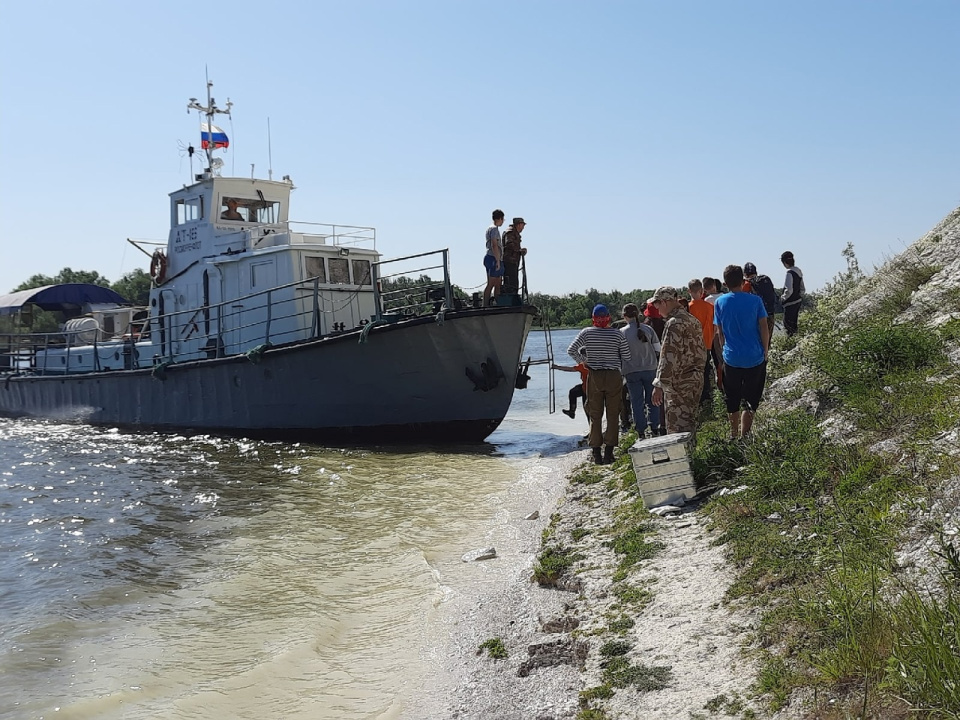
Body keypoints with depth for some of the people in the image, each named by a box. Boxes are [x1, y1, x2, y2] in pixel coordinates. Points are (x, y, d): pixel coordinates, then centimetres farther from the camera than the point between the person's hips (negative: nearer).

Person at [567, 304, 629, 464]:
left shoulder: (587, 332, -4)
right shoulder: (616, 334, -3)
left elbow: (571, 351, -6)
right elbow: (626, 356, 1)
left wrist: (582, 361, 9)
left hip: (594, 377, 0)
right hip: (613, 377, 0)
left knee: (595, 415, 8)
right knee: (612, 415, 7)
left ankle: (596, 453, 7)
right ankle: (609, 452, 5)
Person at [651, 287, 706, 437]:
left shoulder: (674, 324, -17)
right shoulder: (693, 320, 13)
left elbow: (668, 358, -22)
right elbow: (702, 353, 19)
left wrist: (659, 385, -21)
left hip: (679, 384, -9)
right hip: (696, 381, 9)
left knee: (677, 430, -5)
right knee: (689, 425, 17)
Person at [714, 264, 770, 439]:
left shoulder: (720, 302, -4)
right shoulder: (755, 300, -8)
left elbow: (720, 332, 4)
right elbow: (764, 328, -4)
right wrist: (765, 351, 9)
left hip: (731, 358, 2)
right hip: (754, 358, -1)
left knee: (732, 400, 16)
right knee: (751, 401, 9)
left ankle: (734, 435, 26)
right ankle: (744, 435, 6)